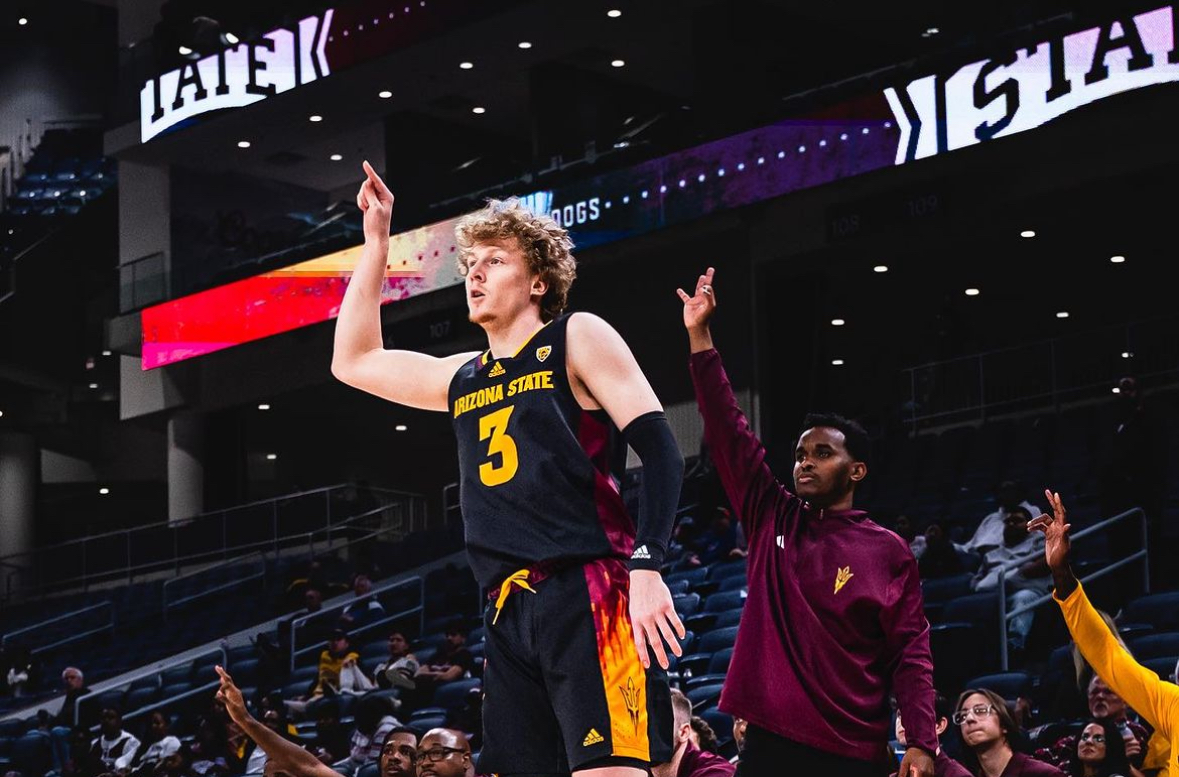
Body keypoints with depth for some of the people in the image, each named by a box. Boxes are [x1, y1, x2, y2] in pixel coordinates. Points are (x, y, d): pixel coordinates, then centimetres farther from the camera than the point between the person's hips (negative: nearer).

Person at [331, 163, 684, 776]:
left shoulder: (577, 339, 5)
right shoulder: (461, 379, 22)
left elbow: (659, 448, -5)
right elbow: (352, 363, 32)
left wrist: (647, 567, -19)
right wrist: (376, 242, 27)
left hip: (590, 594, -7)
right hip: (509, 613, 7)